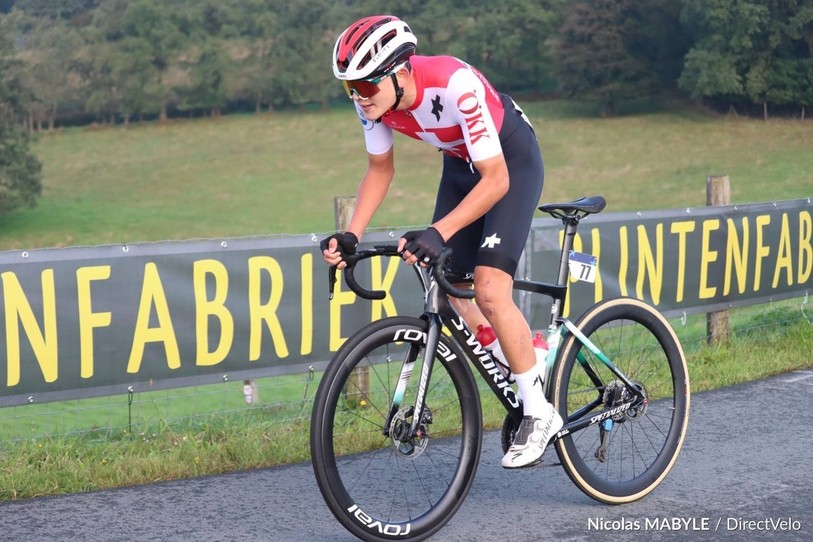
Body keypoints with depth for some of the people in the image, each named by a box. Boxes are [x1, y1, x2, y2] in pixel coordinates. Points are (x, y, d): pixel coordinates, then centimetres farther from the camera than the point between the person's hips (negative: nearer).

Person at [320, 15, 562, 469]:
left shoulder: (454, 85, -38)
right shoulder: (374, 99, -18)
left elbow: (496, 180, -34)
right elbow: (381, 169, -1)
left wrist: (439, 233, -44)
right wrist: (351, 236, -14)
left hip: (511, 161, -7)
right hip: (460, 162, 7)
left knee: (489, 289, -20)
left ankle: (540, 413, -5)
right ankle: (525, 353, 26)